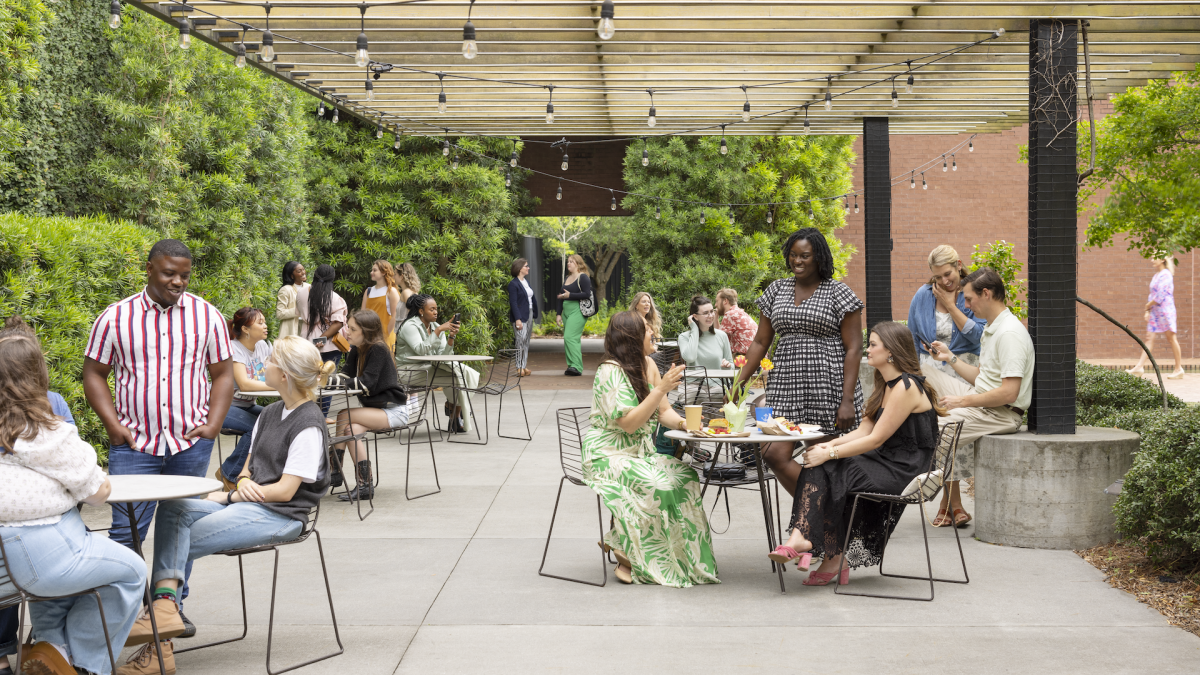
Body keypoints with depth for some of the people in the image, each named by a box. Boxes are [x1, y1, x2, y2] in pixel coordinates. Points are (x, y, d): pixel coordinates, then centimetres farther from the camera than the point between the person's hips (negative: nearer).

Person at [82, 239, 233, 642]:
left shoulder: (206, 316, 5)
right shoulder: (115, 318, 1)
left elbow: (223, 374, 9)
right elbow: (94, 373, 6)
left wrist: (213, 425, -3)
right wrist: (112, 425, -5)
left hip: (191, 444, 2)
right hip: (134, 443, -2)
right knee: (126, 530, -6)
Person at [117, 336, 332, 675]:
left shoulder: (309, 425, -11)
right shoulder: (270, 413, 17)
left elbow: (285, 490, -14)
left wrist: (229, 497, -7)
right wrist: (243, 481, -5)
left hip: (281, 517, -8)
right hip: (248, 505, 8)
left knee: (180, 543, -18)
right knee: (173, 509, -17)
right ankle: (164, 603, -34)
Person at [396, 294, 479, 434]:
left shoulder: (436, 327, 12)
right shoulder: (410, 326, -9)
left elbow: (443, 355, 6)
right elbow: (421, 350, -25)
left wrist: (451, 337, -10)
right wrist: (439, 330, -24)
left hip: (430, 366, 7)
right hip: (412, 369, -7)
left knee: (466, 373, -13)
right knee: (457, 378, -21)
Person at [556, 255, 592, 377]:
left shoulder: (583, 277, -6)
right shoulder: (567, 278, 19)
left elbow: (587, 294, -17)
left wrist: (570, 295, -16)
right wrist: (559, 314, 18)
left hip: (577, 311, -9)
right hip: (566, 311, 9)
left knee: (570, 337, -18)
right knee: (567, 339, 7)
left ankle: (576, 366, -20)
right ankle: (571, 367, 11)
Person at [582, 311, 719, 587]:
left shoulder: (647, 365, 8)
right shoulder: (611, 372, -17)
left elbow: (664, 410, 12)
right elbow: (628, 423, -23)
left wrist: (682, 423, -10)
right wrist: (661, 388, -25)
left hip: (640, 453, 8)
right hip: (608, 456, -8)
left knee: (684, 477, -15)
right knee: (655, 485, -29)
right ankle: (627, 555, -11)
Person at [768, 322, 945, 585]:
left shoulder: (906, 387, -16)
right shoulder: (886, 386, 17)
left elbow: (876, 439, -19)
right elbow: (864, 430, 11)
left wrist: (830, 454, -18)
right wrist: (830, 445, -6)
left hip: (903, 472, -9)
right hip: (884, 463, 9)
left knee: (825, 469, -17)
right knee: (818, 467, -11)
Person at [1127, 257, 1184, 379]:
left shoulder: (1166, 275, -11)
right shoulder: (1156, 275, 16)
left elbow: (1160, 295, -17)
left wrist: (1148, 305, -6)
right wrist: (1148, 310, 10)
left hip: (1165, 309, -9)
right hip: (1155, 311, 9)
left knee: (1171, 338, -2)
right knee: (1149, 338, 2)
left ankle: (1179, 369, 5)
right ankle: (1140, 367, -3)